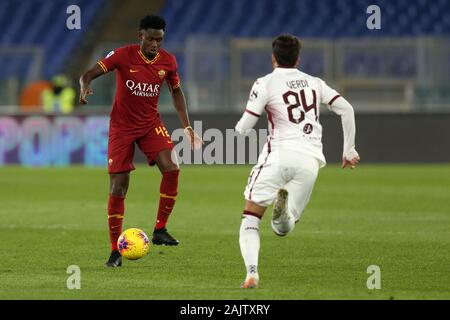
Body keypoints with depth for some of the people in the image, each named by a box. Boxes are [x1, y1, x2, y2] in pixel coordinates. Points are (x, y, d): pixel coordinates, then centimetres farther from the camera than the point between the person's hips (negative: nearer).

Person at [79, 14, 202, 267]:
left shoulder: (168, 61, -5)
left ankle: (160, 230, -8)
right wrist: (85, 87, -43)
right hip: (122, 125, -3)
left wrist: (187, 126, 7)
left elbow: (176, 91, 12)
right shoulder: (123, 55, -16)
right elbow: (89, 74, -19)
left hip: (151, 123, 3)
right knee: (118, 186, -6)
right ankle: (115, 251, 4)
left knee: (171, 168, -22)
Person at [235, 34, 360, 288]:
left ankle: (252, 273, -19)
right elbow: (346, 109, 8)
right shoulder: (315, 83, 15)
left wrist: (239, 127, 24)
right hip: (310, 161, 4)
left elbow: (244, 128, -1)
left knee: (251, 218, 6)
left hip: (279, 155, -4)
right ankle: (284, 208, -28)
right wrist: (349, 150, 15)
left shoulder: (265, 84, 2)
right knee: (283, 229, 10)